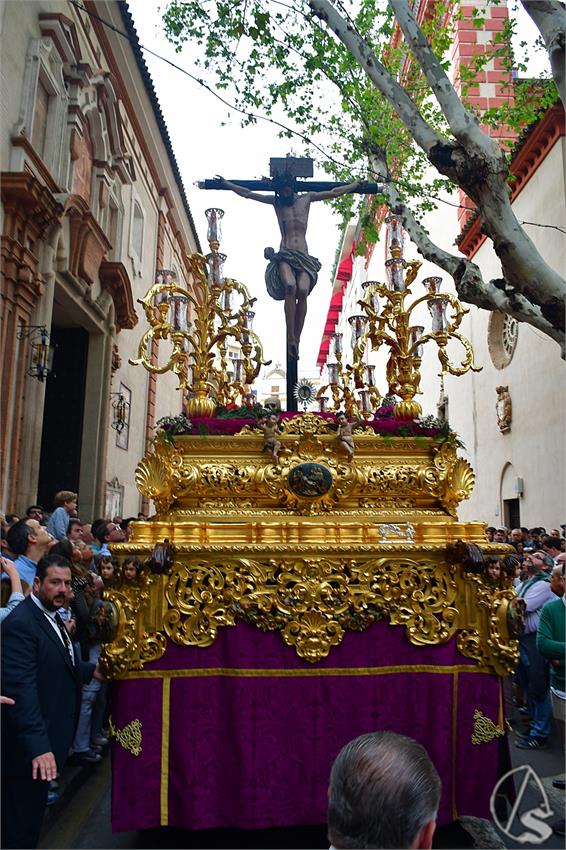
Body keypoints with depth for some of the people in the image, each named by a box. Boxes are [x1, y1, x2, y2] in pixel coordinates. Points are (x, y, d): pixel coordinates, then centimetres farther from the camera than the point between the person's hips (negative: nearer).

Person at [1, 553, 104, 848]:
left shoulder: (52, 616, 8)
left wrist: (90, 670, 5)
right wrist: (38, 746, -31)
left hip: (48, 739, 10)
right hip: (30, 746, -9)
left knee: (34, 812, 24)